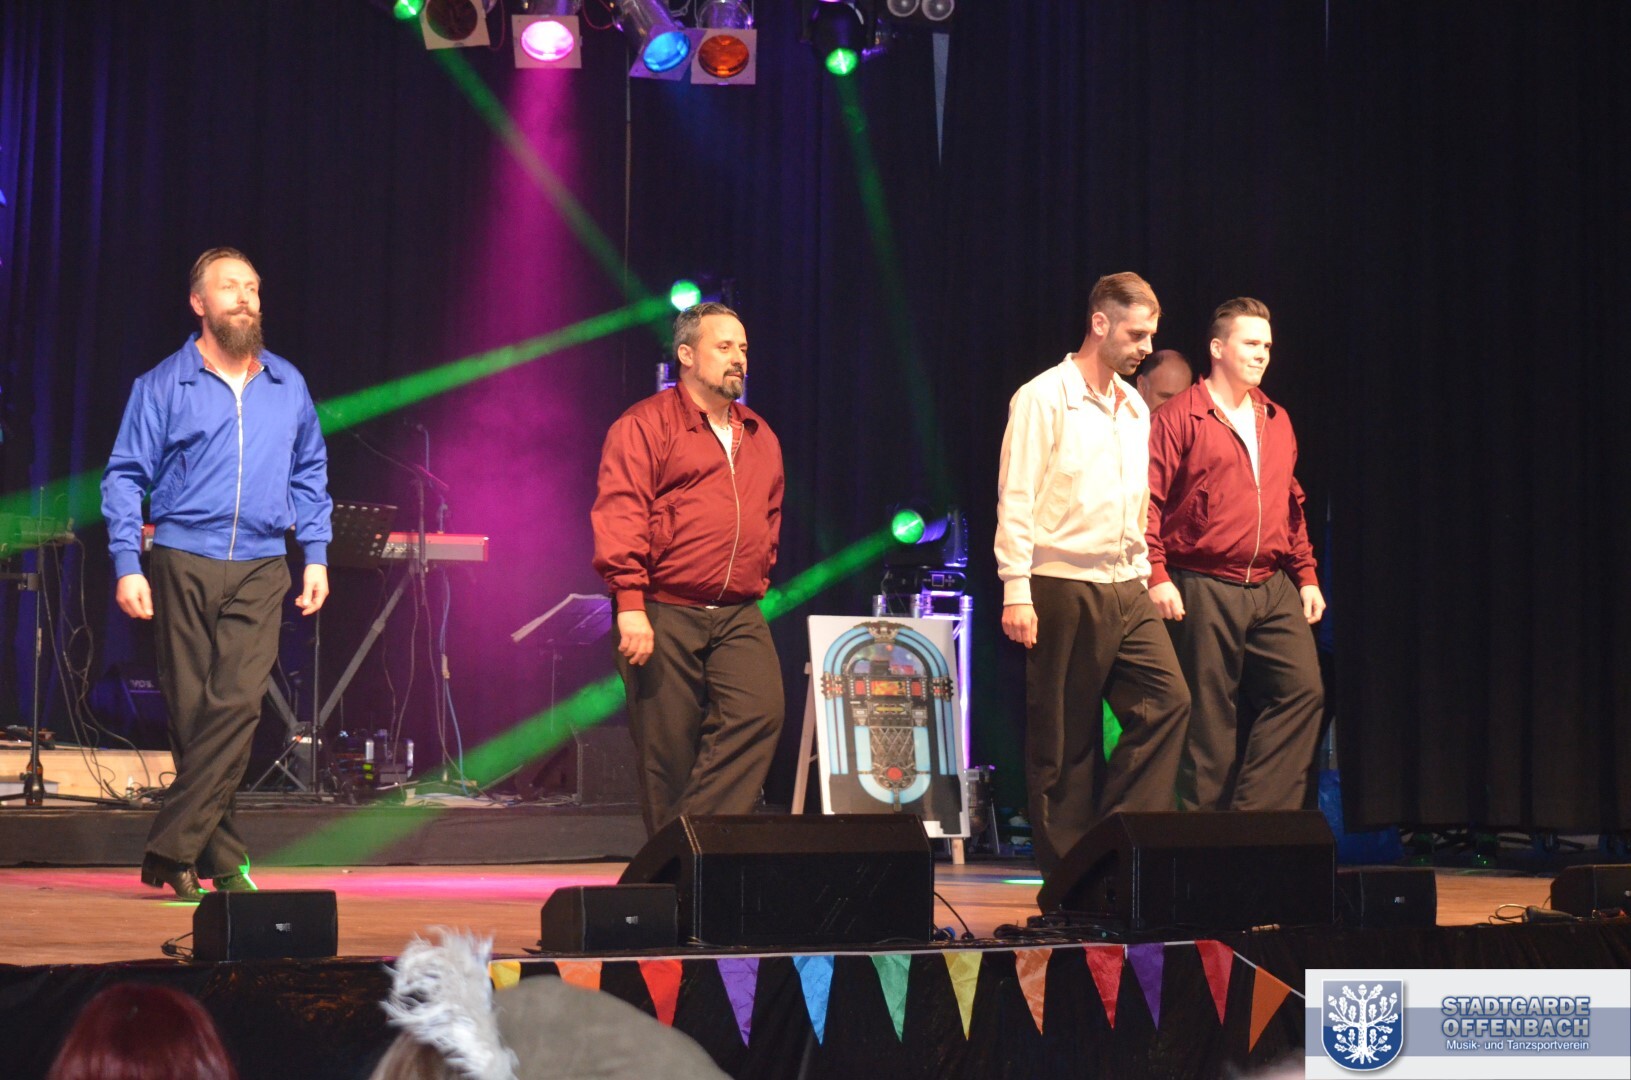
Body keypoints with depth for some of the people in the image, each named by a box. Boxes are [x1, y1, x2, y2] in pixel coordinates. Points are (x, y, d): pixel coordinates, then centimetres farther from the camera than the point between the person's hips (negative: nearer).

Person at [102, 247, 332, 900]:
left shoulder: (288, 386, 13)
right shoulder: (163, 386, 4)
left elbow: (310, 475, 21)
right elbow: (124, 477, 2)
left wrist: (316, 555, 12)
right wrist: (127, 565, -7)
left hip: (261, 573, 1)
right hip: (183, 566, -1)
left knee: (237, 704, -14)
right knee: (191, 713, 1)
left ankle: (170, 850, -11)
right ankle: (223, 859, 10)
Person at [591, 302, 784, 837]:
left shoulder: (760, 438, 19)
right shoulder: (645, 425, -1)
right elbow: (618, 514, -10)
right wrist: (629, 603, -18)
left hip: (739, 617, 5)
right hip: (664, 614, -5)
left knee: (760, 711, -19)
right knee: (667, 750, -2)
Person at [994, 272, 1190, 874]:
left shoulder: (1134, 408, 16)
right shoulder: (1044, 398, -6)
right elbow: (1015, 501, -9)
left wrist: (1142, 576, 14)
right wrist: (1016, 591, -15)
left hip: (1126, 591, 7)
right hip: (1062, 590, -6)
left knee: (1166, 699, -8)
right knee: (1064, 736, -2)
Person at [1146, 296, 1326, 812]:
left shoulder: (1277, 422, 17)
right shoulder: (1180, 417, -3)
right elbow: (1148, 500, -8)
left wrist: (1307, 576, 17)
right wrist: (1157, 575, -16)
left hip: (1274, 589, 6)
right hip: (1205, 590, -6)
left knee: (1303, 691, -6)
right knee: (1208, 717, -1)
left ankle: (1254, 811, 1)